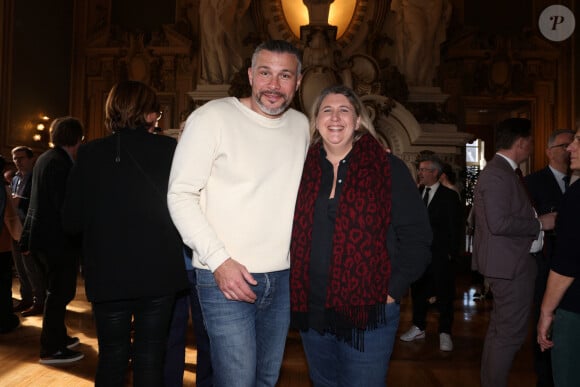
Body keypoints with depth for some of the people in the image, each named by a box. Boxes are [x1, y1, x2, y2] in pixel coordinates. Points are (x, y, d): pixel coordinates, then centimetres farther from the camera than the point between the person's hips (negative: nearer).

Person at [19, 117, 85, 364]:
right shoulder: (61, 163, -19)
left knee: (57, 291, 20)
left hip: (43, 235, 10)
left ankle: (58, 338, 33)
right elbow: (64, 205, -23)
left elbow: (43, 200, 15)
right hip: (58, 238, -10)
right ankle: (51, 350, 9)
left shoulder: (45, 158, 12)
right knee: (60, 293, 0)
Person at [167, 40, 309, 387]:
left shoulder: (302, 126, 7)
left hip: (282, 278, 6)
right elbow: (180, 195, -11)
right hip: (224, 277, -5)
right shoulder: (213, 117, -10)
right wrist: (219, 260, -18)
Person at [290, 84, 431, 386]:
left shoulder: (388, 169, -6)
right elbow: (291, 234, 9)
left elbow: (416, 236, -6)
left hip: (368, 314, -3)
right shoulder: (303, 169, 4)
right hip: (311, 313, 4)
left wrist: (392, 292, -10)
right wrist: (295, 290, 1)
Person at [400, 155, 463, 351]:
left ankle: (445, 333, 17)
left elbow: (456, 228, -5)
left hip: (441, 255, -4)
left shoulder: (449, 196, -4)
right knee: (418, 291, 13)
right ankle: (419, 328, 27)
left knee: (444, 294, 4)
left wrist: (452, 252, -9)